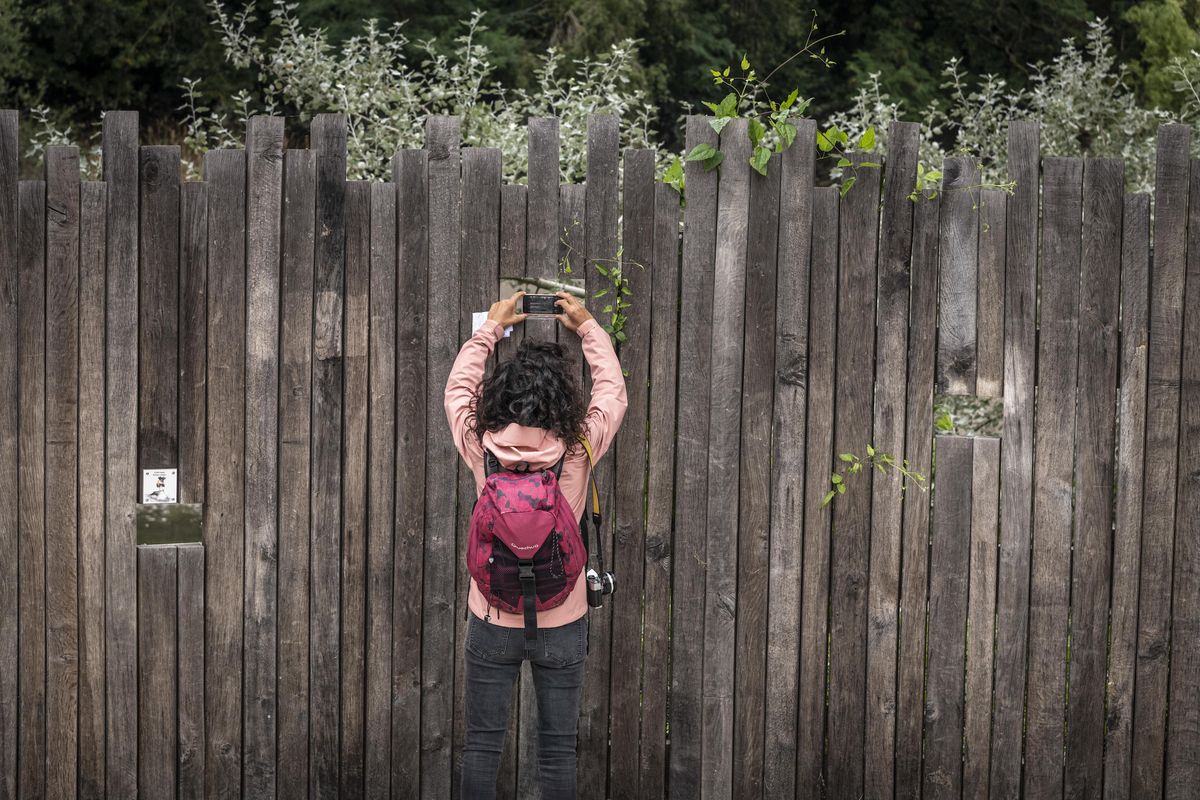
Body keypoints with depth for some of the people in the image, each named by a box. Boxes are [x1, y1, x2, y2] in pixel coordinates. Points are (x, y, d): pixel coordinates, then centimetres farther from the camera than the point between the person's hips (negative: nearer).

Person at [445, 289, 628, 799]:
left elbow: (458, 388, 8)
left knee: (482, 744, 10)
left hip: (492, 619, 0)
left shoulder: (480, 446, -14)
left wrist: (492, 326, 18)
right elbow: (613, 392, 5)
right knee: (558, 750, 9)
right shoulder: (579, 449, -15)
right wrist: (587, 328, 17)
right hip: (562, 622, 0)